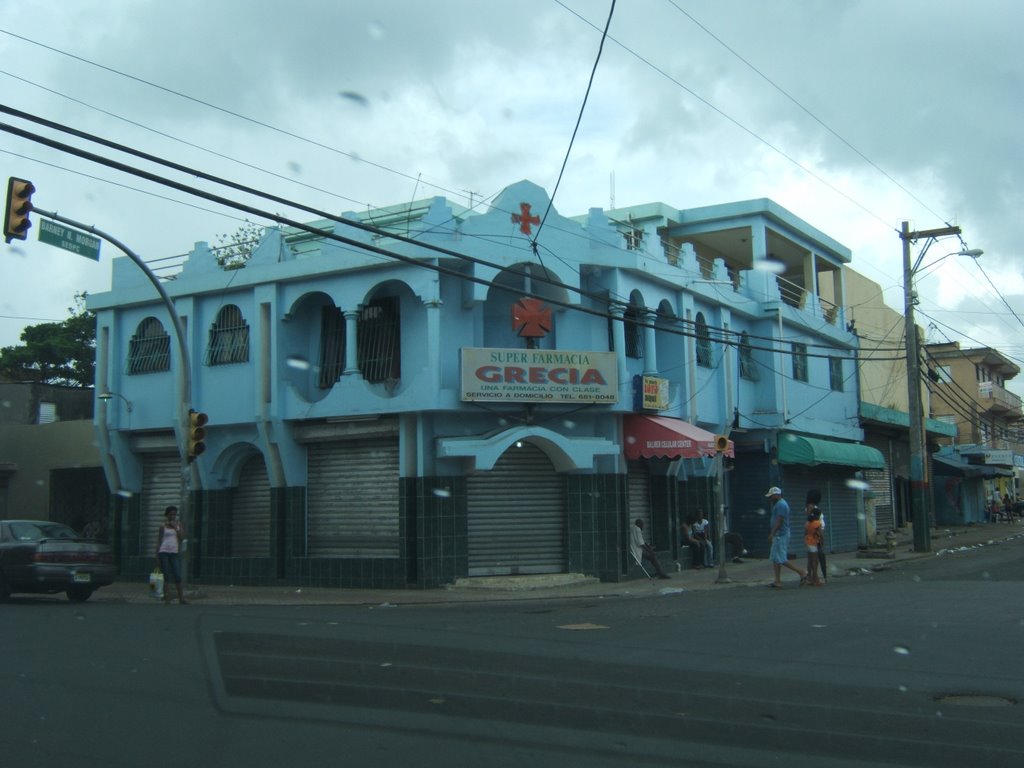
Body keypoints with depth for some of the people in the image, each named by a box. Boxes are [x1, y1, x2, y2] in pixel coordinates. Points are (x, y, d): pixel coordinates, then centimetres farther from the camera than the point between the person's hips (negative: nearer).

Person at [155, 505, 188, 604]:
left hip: (175, 553, 1)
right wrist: (157, 554, -1)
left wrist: (175, 528, -5)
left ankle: (181, 598, 0)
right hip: (164, 552, -1)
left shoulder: (179, 524, 10)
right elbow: (159, 540, 6)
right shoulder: (163, 525, 6)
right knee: (165, 576, -2)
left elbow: (182, 538, 1)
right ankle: (166, 597, 3)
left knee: (177, 576, -5)